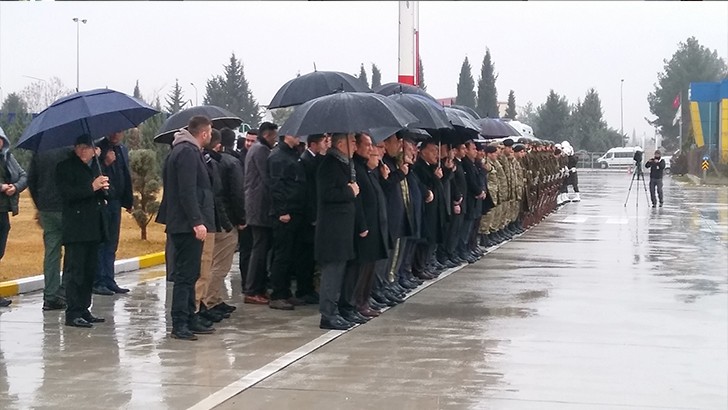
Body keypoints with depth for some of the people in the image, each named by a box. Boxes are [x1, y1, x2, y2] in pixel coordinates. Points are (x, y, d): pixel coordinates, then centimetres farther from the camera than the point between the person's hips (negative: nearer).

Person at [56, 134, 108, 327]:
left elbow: (102, 195, 19)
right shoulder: (65, 167, -3)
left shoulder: (94, 166, 18)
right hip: (76, 228, -7)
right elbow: (67, 193, -15)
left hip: (93, 228, 7)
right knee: (75, 270, -7)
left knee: (90, 271, 10)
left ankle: (84, 309, 17)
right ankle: (72, 313, -6)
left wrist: (103, 188, -4)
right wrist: (91, 187, -19)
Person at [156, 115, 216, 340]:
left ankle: (190, 319, 20)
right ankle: (179, 324, -7)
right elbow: (187, 191, -22)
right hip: (188, 224, -11)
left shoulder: (182, 150, 19)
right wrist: (197, 221, -24)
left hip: (181, 224, 11)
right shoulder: (188, 153, -14)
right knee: (186, 274, -8)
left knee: (188, 274, 14)